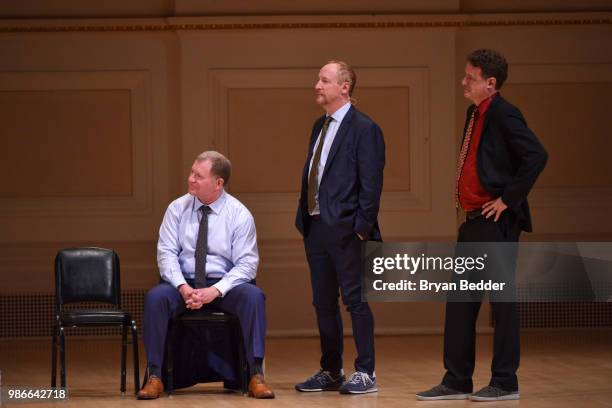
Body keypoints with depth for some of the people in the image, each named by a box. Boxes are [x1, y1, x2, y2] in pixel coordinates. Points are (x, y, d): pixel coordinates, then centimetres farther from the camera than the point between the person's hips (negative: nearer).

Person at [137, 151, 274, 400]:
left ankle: (256, 375, -27)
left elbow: (246, 264, -5)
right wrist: (183, 288, -18)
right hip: (183, 284, 1)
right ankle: (154, 377, -24)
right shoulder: (177, 209, 4)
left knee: (253, 296, -32)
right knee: (155, 297, -30)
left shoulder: (239, 214, -2)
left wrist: (215, 291, -20)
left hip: (223, 287, -1)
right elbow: (166, 253, -1)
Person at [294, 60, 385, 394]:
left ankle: (365, 373, 3)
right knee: (323, 303, 12)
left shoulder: (363, 129, -9)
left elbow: (371, 183, -13)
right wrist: (304, 219, 12)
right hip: (315, 226, 8)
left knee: (355, 300, -3)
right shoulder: (320, 126, 16)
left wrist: (362, 226, -16)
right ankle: (331, 372, 20)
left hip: (345, 229, -8)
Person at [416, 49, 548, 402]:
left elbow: (536, 156, -24)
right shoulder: (476, 113, 14)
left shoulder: (503, 114, -14)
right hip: (474, 220, 10)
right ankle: (457, 382, 17)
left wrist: (509, 199, -19)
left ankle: (505, 383, 5)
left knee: (502, 300, -2)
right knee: (460, 301, 11)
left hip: (497, 222, -10)